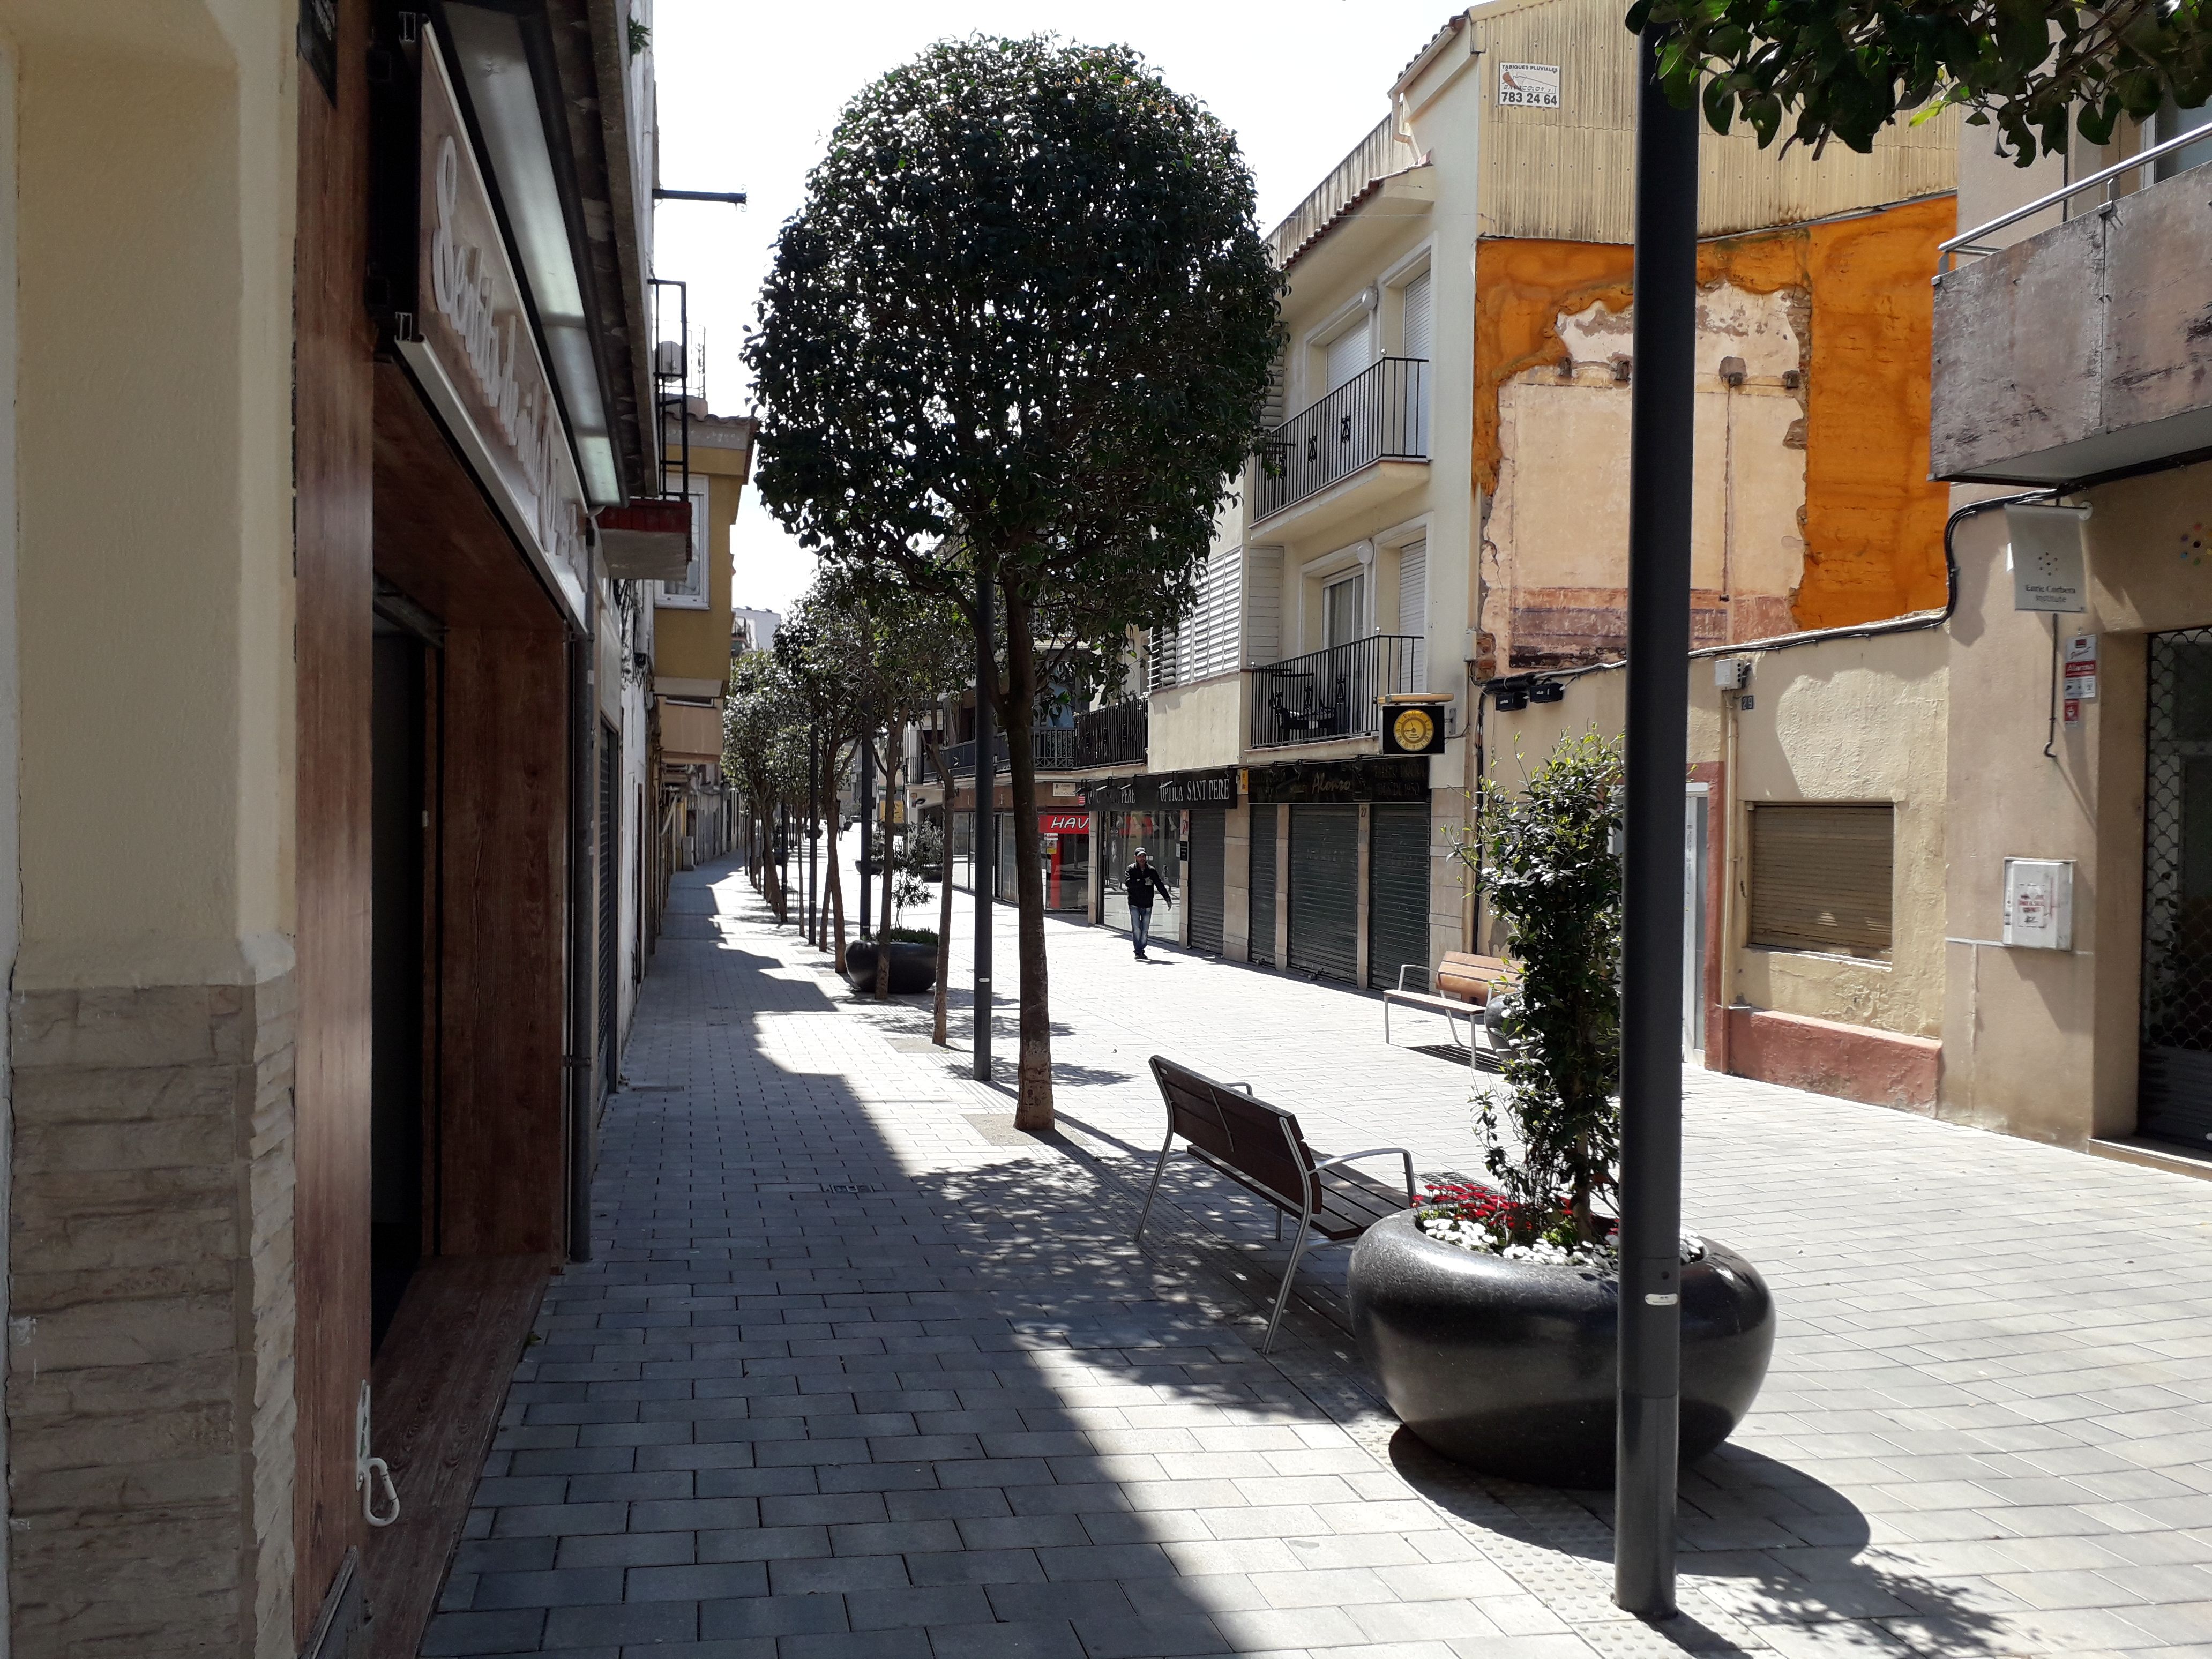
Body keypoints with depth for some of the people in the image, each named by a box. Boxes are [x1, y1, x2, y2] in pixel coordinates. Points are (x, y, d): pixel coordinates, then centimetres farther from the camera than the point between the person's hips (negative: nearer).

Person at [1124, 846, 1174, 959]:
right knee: (1136, 929, -12)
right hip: (1134, 904, -3)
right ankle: (1138, 952, -8)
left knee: (1145, 931, 6)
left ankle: (1142, 951, 16)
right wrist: (1144, 882, -19)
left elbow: (1160, 885, 7)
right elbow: (1128, 882, -17)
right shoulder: (1131, 869, 0)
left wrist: (1168, 898, -1)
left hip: (1147, 905, 3)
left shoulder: (1151, 871, 8)